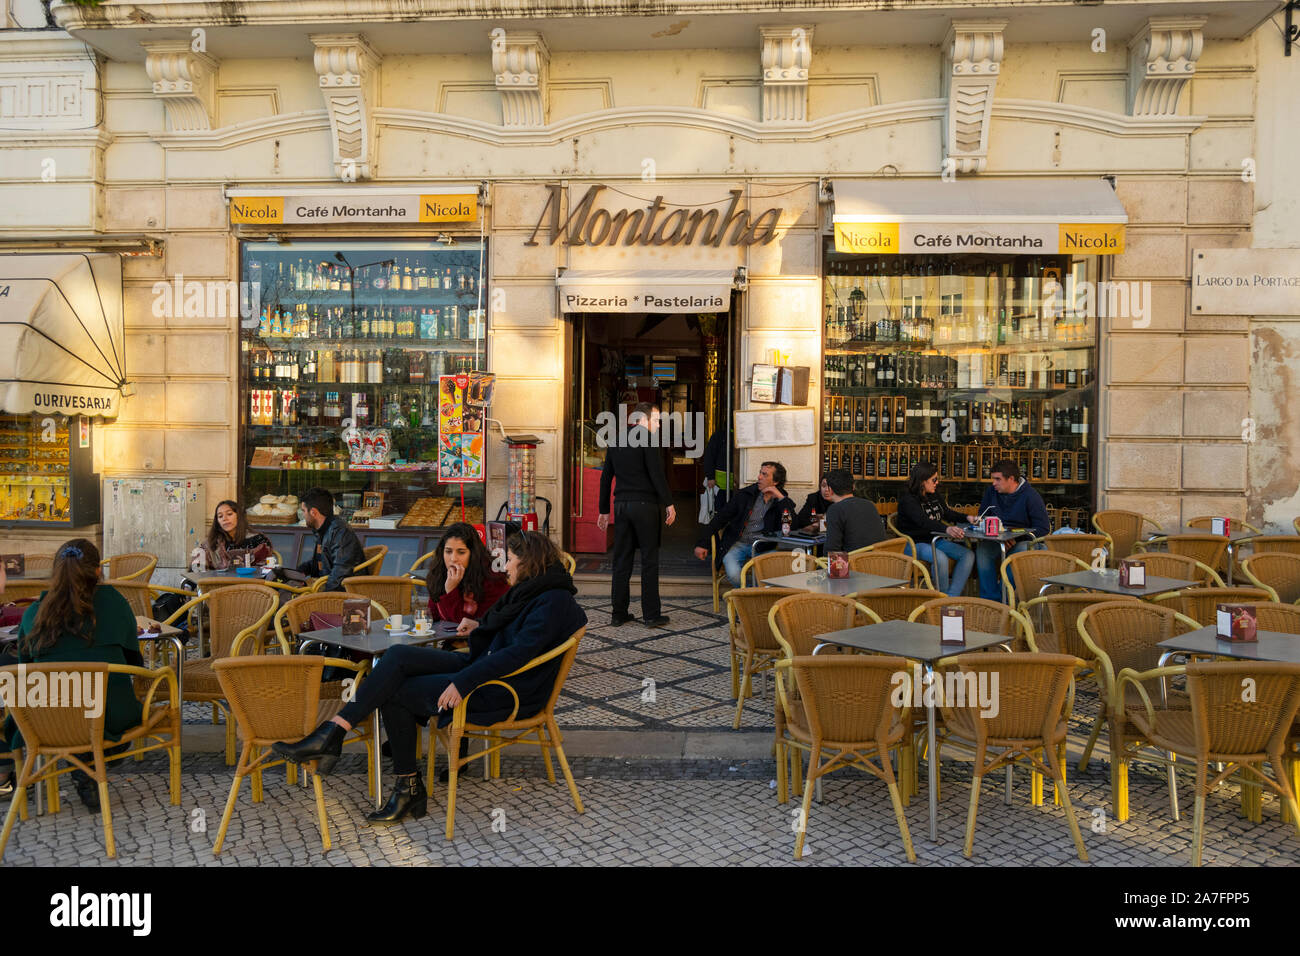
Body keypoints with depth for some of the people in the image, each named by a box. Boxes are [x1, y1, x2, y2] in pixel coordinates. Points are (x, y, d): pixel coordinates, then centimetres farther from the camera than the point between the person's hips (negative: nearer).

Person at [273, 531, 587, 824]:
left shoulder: (553, 601, -15)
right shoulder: (530, 592, 17)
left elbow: (519, 653, -25)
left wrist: (463, 682, -26)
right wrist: (480, 629, 12)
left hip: (507, 692, -9)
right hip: (487, 668, 9)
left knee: (395, 694, -10)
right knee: (399, 655, -10)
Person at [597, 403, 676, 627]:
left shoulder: (615, 440, 14)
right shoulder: (646, 438, -6)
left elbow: (605, 477, 16)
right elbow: (656, 473, -13)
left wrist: (604, 510, 21)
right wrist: (669, 504, -9)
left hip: (622, 505, 6)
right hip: (644, 504, -6)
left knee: (621, 560, 8)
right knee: (649, 560, -1)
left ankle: (619, 614, 11)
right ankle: (652, 615, 2)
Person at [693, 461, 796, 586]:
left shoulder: (783, 502, 6)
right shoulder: (744, 494, 6)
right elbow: (721, 518, 6)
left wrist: (780, 498, -12)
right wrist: (702, 543, 0)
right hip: (737, 544, 0)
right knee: (734, 574, -29)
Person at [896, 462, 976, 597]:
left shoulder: (935, 495, 10)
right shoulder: (907, 499, -16)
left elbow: (947, 513, 23)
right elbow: (923, 521, -32)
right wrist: (946, 529, -48)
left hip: (935, 540, 8)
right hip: (915, 544, -8)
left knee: (968, 555, -11)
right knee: (940, 558, -36)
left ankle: (951, 598, -18)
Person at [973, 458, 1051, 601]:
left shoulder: (1031, 496, -7)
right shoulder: (991, 492, 9)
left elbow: (1042, 529, -10)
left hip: (1023, 540, -4)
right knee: (982, 550, -29)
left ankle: (1003, 598, -26)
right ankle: (991, 599, -24)